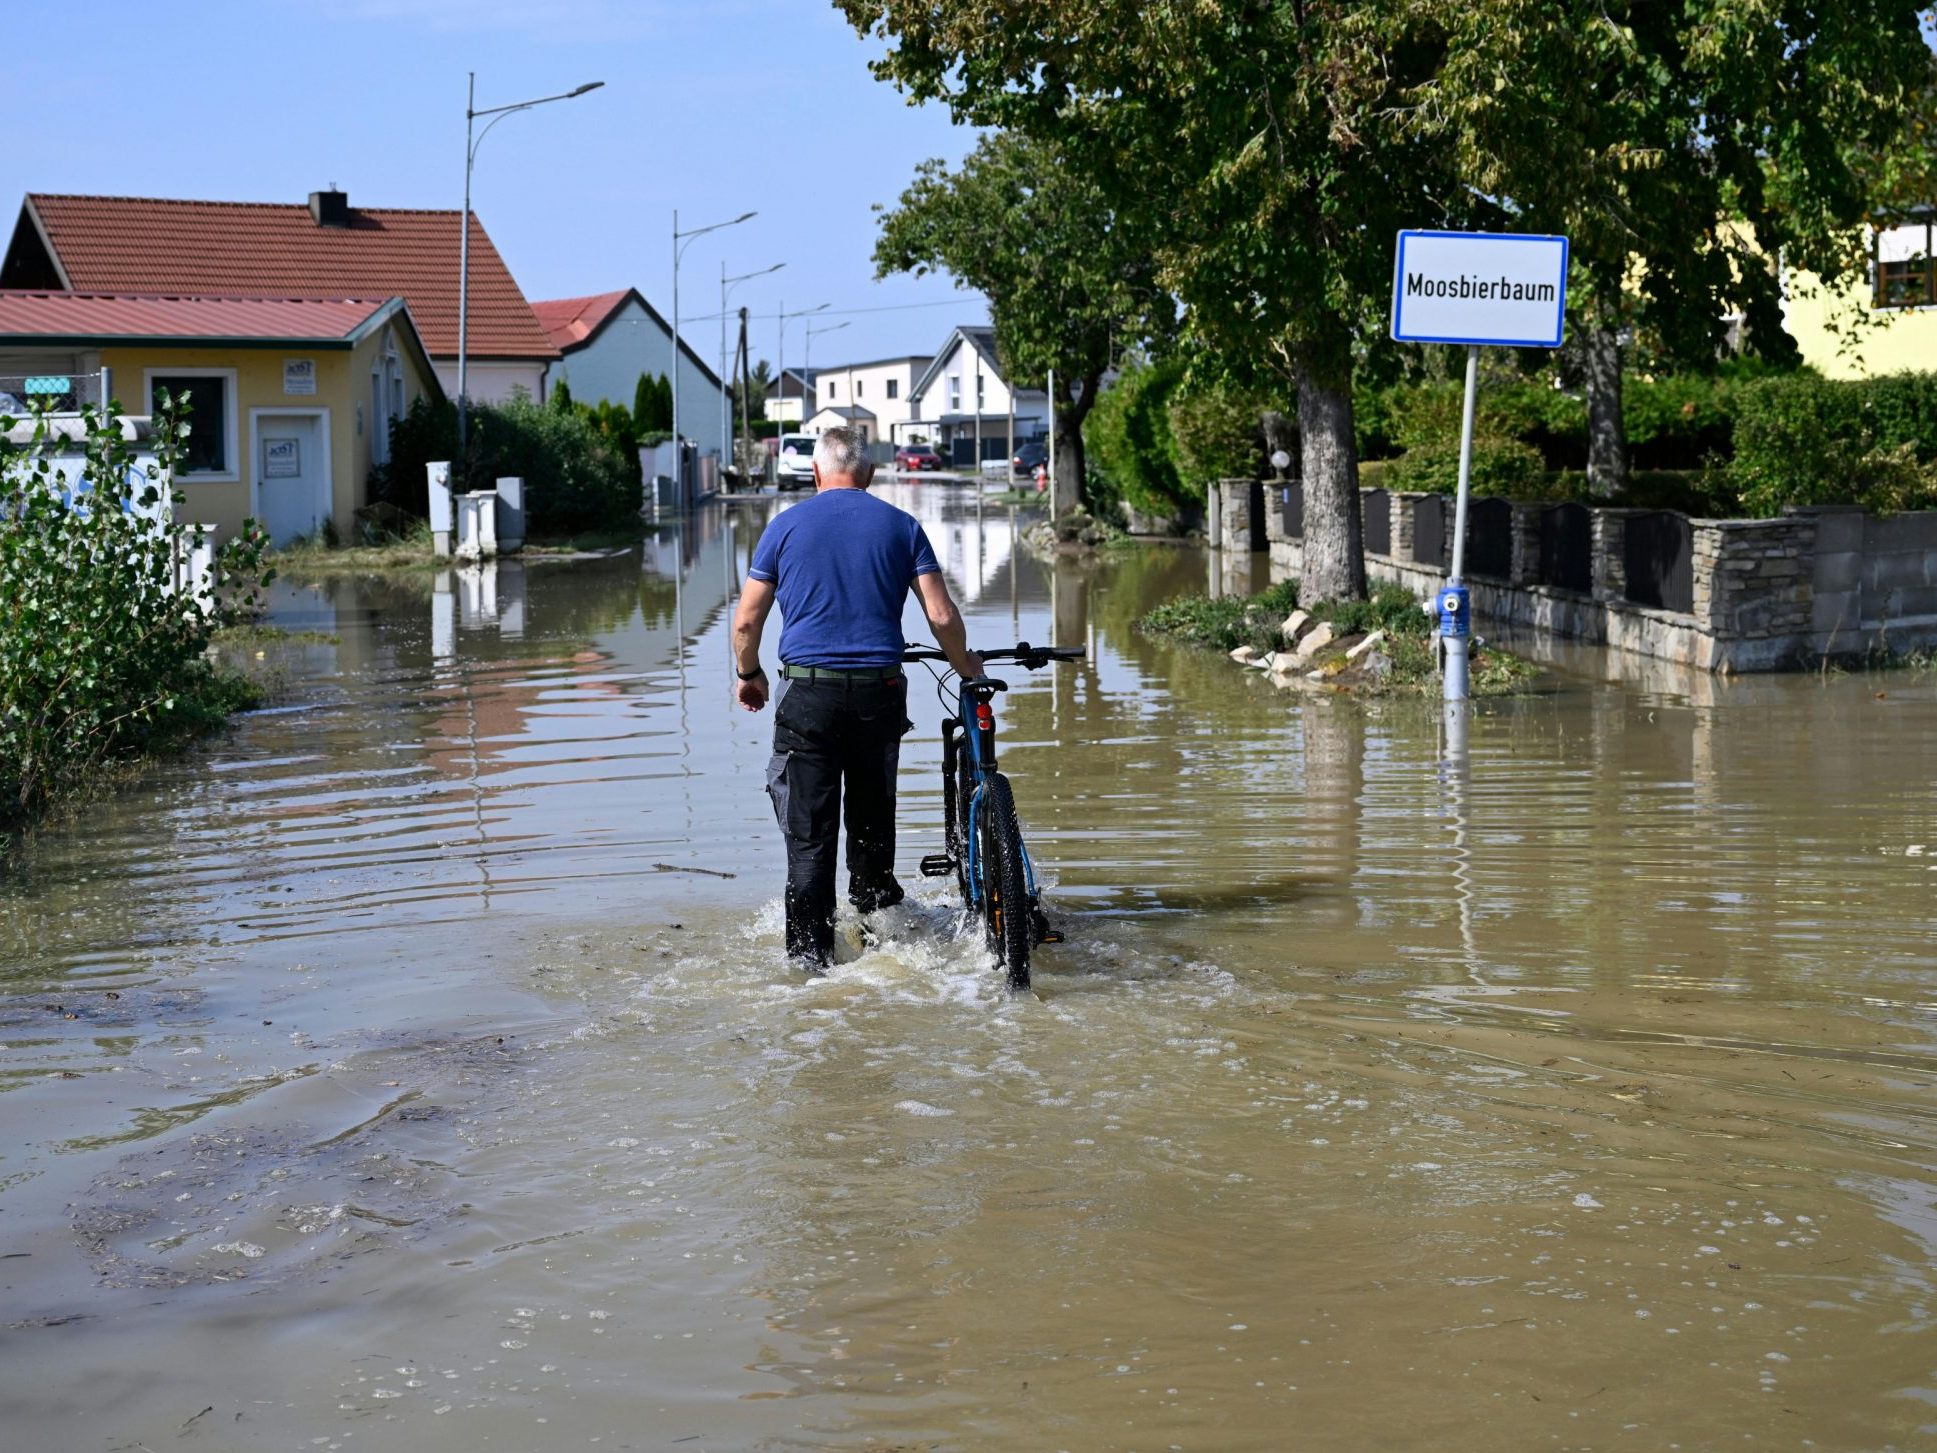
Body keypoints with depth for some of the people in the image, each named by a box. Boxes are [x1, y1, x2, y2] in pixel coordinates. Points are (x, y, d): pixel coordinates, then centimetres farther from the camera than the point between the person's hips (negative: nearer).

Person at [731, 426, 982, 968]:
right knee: (873, 816, 19)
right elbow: (942, 616, 1)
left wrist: (749, 675, 22)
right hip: (878, 693, 1)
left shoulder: (786, 526, 4)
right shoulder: (901, 526, 6)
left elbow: (746, 622, 4)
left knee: (809, 834, 0)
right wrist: (966, 667, 19)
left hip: (807, 692, -1)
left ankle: (809, 955, -2)